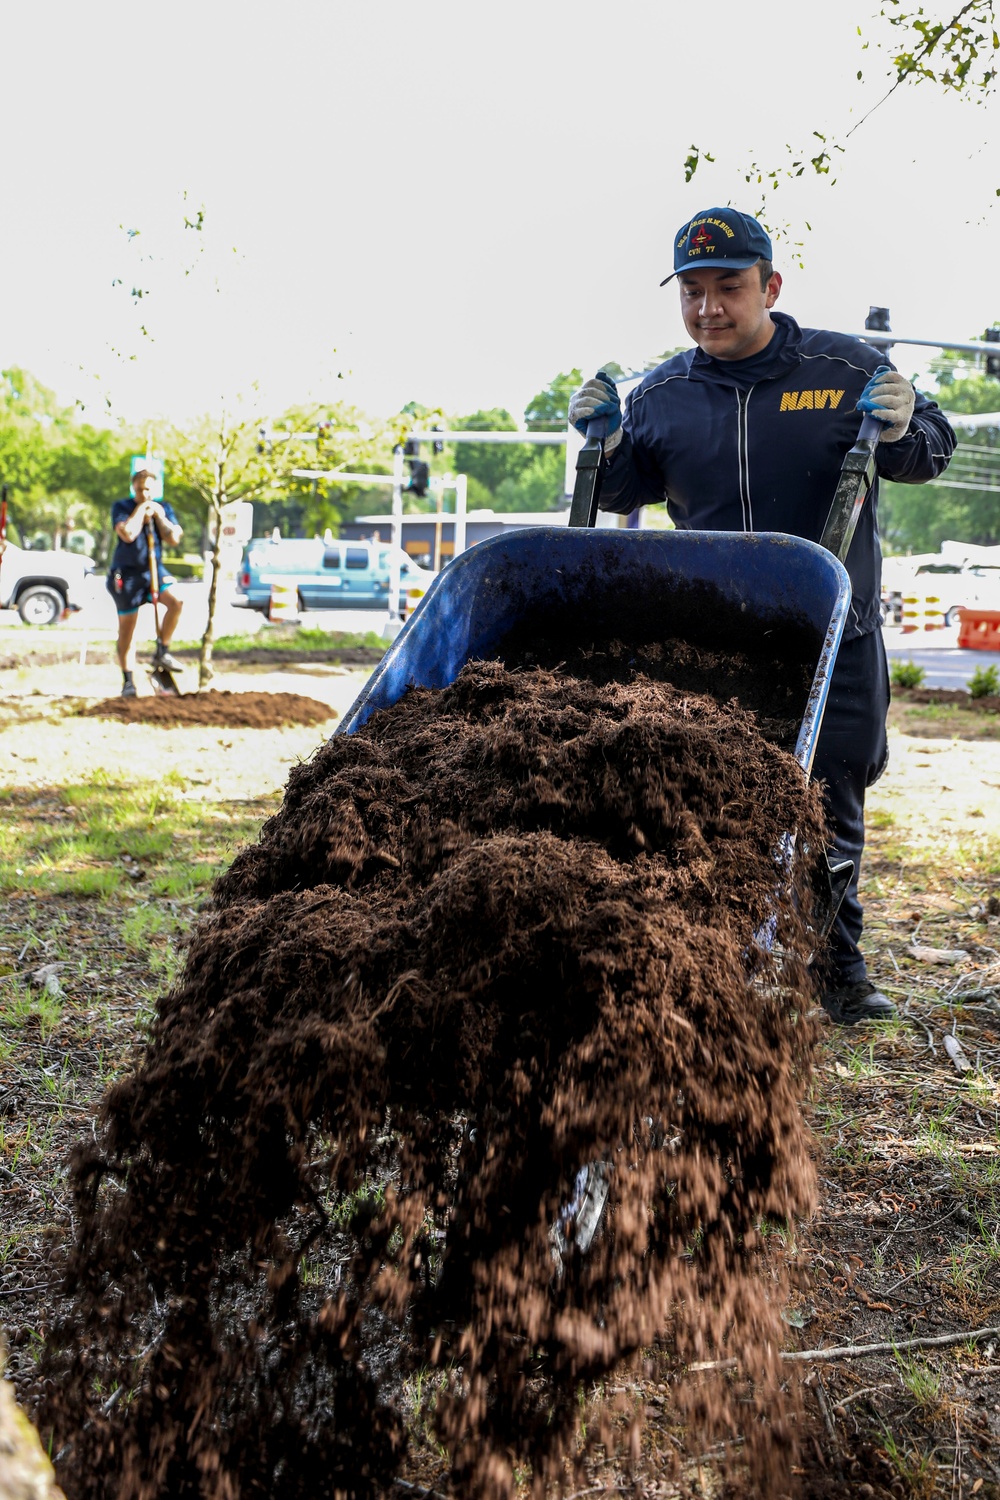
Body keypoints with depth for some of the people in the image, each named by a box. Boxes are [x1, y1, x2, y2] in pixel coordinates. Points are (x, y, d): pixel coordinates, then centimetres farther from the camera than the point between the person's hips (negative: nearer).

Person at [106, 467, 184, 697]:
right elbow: (127, 534, -22)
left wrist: (158, 515, -9)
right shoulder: (121, 507, -4)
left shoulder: (163, 508, 6)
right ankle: (128, 680, 13)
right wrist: (141, 511, -13)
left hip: (154, 570, 3)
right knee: (127, 628, 2)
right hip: (126, 572, -3)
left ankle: (161, 652, -8)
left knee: (176, 601, -26)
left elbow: (174, 539, -6)